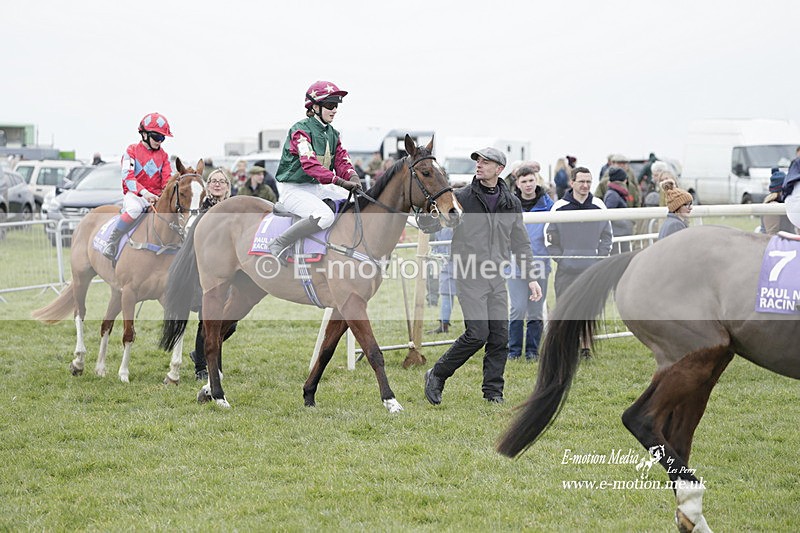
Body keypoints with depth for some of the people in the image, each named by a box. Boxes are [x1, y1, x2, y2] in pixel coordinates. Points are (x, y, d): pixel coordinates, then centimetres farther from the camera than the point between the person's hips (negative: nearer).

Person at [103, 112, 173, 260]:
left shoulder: (163, 155, 14)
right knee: (135, 208, -38)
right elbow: (127, 177, -11)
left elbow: (168, 178, 7)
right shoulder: (132, 151, 1)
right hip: (134, 195, -5)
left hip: (156, 197, 5)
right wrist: (144, 192, -27)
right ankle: (112, 242, -26)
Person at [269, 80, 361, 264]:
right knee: (325, 215, -34)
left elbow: (341, 161, 7)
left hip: (317, 187, 9)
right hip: (295, 189, -9)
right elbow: (310, 164, -27)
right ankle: (279, 244, -24)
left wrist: (353, 177, -18)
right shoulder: (301, 130, -14)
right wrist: (341, 182, -35)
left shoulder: (332, 133, 13)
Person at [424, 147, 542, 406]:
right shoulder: (460, 197, -1)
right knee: (477, 333, -13)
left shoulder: (511, 204, 11)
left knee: (500, 336, 1)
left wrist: (530, 278, 13)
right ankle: (437, 375, 4)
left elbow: (521, 243, 17)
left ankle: (493, 392, 11)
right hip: (470, 275, -4)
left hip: (498, 278, 4)